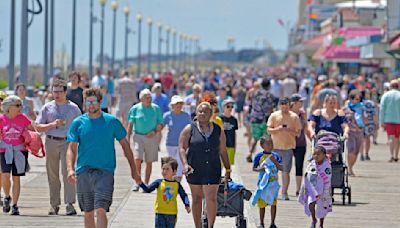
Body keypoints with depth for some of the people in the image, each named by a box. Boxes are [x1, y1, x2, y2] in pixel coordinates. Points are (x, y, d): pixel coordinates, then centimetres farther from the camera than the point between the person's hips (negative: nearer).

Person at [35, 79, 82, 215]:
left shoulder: (73, 108, 6)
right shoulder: (47, 108, 7)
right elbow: (38, 127, 4)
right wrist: (53, 124, -11)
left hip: (68, 142, -2)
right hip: (51, 142, 2)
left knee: (67, 172, -12)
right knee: (52, 174, 5)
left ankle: (70, 204, -15)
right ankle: (54, 204, 12)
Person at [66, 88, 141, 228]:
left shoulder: (112, 121, 2)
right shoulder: (78, 123, 4)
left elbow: (125, 145, 10)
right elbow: (72, 148, 1)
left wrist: (133, 169, 11)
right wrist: (70, 169, -16)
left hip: (105, 172, -2)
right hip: (83, 173, 2)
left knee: (100, 210, -16)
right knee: (88, 213, 11)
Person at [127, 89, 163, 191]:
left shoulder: (156, 109, 2)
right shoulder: (135, 109, 0)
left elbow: (160, 124, 7)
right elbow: (130, 124, 4)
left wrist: (155, 132, -12)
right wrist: (128, 138, -2)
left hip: (152, 137, 1)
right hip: (139, 136, -1)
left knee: (149, 162, 5)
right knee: (137, 159, -14)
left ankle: (146, 184, 14)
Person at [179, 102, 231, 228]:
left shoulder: (218, 130, 7)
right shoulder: (190, 129, 1)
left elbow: (223, 151, 12)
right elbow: (182, 148, -2)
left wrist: (227, 169, 10)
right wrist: (185, 164, -15)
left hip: (212, 170, 0)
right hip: (194, 169, 0)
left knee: (211, 199, -8)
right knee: (197, 199, 8)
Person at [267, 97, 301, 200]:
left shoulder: (294, 117, 3)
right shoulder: (274, 116, 3)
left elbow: (298, 133, 2)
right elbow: (269, 130, 1)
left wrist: (289, 130, -17)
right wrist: (278, 129, -17)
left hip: (288, 147, -1)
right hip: (275, 146, 1)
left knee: (286, 171, -2)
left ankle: (284, 192, 4)